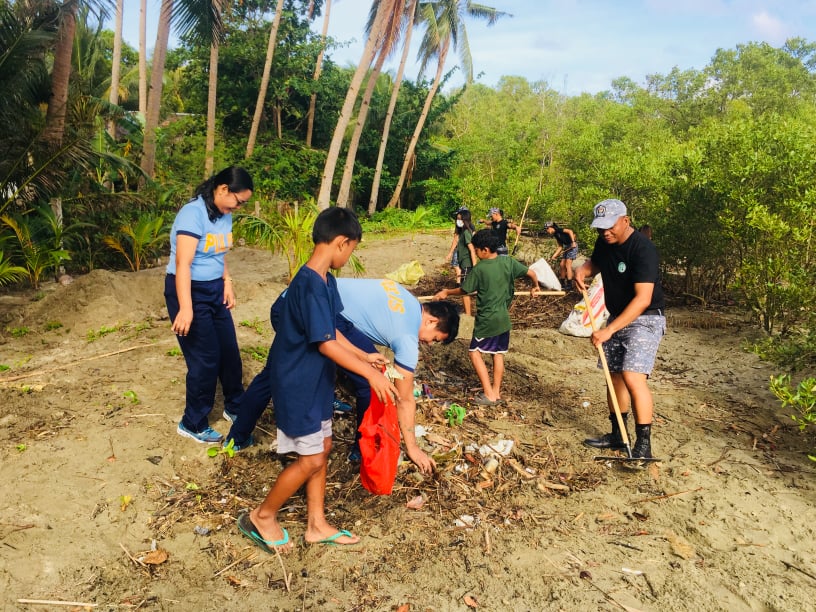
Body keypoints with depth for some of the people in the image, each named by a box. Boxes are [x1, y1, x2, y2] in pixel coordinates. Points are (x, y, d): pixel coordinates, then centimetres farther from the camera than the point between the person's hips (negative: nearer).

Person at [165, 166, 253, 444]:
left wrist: (227, 282, 7)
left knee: (229, 351, 14)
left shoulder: (224, 215, 4)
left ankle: (235, 407, 35)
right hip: (189, 291, -8)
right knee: (205, 359, -1)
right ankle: (193, 424, 18)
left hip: (214, 290, 8)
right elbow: (183, 263, -27)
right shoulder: (193, 213, -21)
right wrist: (186, 309, -32)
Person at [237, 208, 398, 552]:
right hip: (299, 384, -10)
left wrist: (363, 356, 15)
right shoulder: (311, 285, -26)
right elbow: (326, 344, -27)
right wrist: (369, 372, -21)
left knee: (322, 448, 16)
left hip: (315, 382, 10)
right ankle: (261, 517, 22)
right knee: (311, 459, 2)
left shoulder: (325, 280, 4)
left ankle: (316, 525, 30)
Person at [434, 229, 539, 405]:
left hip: (486, 320, -5)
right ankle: (496, 392, 20)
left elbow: (463, 290, -4)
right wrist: (535, 287, 23)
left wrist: (446, 292, 14)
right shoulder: (508, 262, -4)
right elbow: (531, 273, 2)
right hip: (504, 319, 6)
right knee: (498, 354, 14)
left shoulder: (479, 269, -15)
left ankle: (489, 394, 1)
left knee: (475, 352, 6)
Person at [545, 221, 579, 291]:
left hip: (573, 246, -9)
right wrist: (554, 255, 10)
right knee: (562, 265, 8)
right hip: (567, 248, 9)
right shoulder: (556, 234, 14)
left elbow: (570, 231, -25)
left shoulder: (559, 230, -11)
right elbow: (560, 246, 15)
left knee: (568, 265, -12)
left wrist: (573, 242, -31)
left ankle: (569, 286, -10)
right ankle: (563, 284, 17)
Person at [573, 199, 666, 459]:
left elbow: (643, 299, -30)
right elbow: (595, 262, 24)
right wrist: (582, 270, -1)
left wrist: (609, 330, -32)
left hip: (645, 319, -8)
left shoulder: (643, 249, -24)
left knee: (633, 377, -20)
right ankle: (617, 435, 27)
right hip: (617, 317, 8)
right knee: (615, 376, 12)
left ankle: (643, 445, -12)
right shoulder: (605, 242, 1)